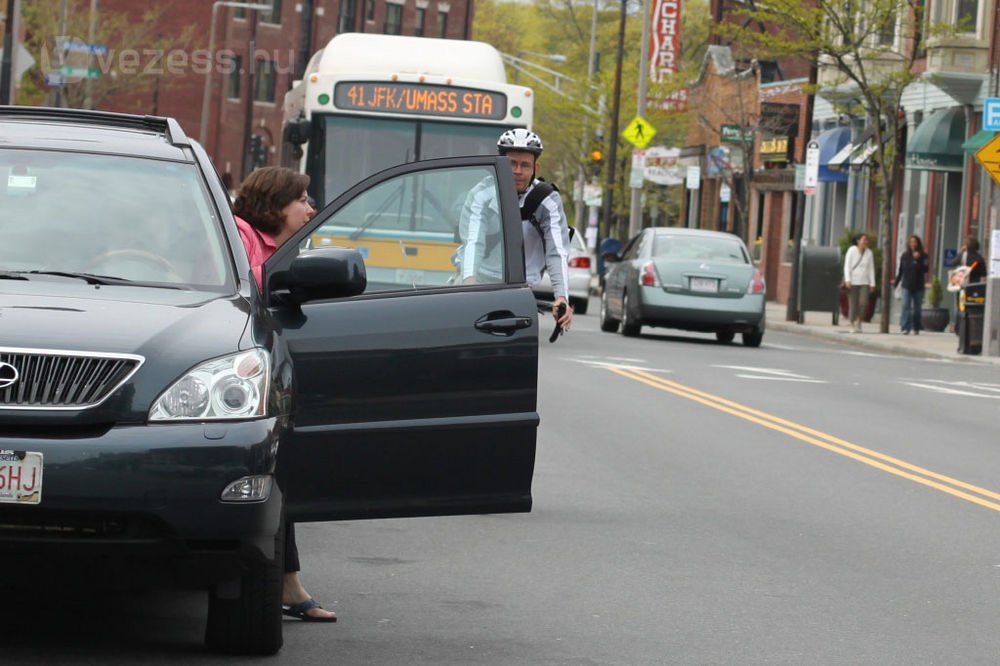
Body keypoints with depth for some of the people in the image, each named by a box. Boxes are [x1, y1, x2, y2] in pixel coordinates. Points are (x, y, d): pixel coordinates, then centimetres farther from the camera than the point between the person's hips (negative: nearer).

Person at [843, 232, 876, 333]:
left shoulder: (869, 253, 4)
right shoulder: (852, 250, -5)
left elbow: (871, 269, 7)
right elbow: (847, 266, -7)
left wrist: (872, 284, 3)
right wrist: (847, 280, -17)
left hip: (864, 283, 2)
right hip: (852, 282, -2)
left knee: (863, 302, -14)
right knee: (853, 304, -2)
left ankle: (858, 321, 7)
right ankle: (852, 326, 7)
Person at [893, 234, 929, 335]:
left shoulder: (923, 256, 2)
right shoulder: (905, 256, 7)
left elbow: (925, 269, -10)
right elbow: (900, 270, 13)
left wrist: (917, 259, -18)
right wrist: (896, 281, 10)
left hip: (918, 286, 0)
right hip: (907, 285, 0)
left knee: (917, 308, 7)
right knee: (906, 306, -11)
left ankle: (916, 328, 18)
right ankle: (905, 328, -15)